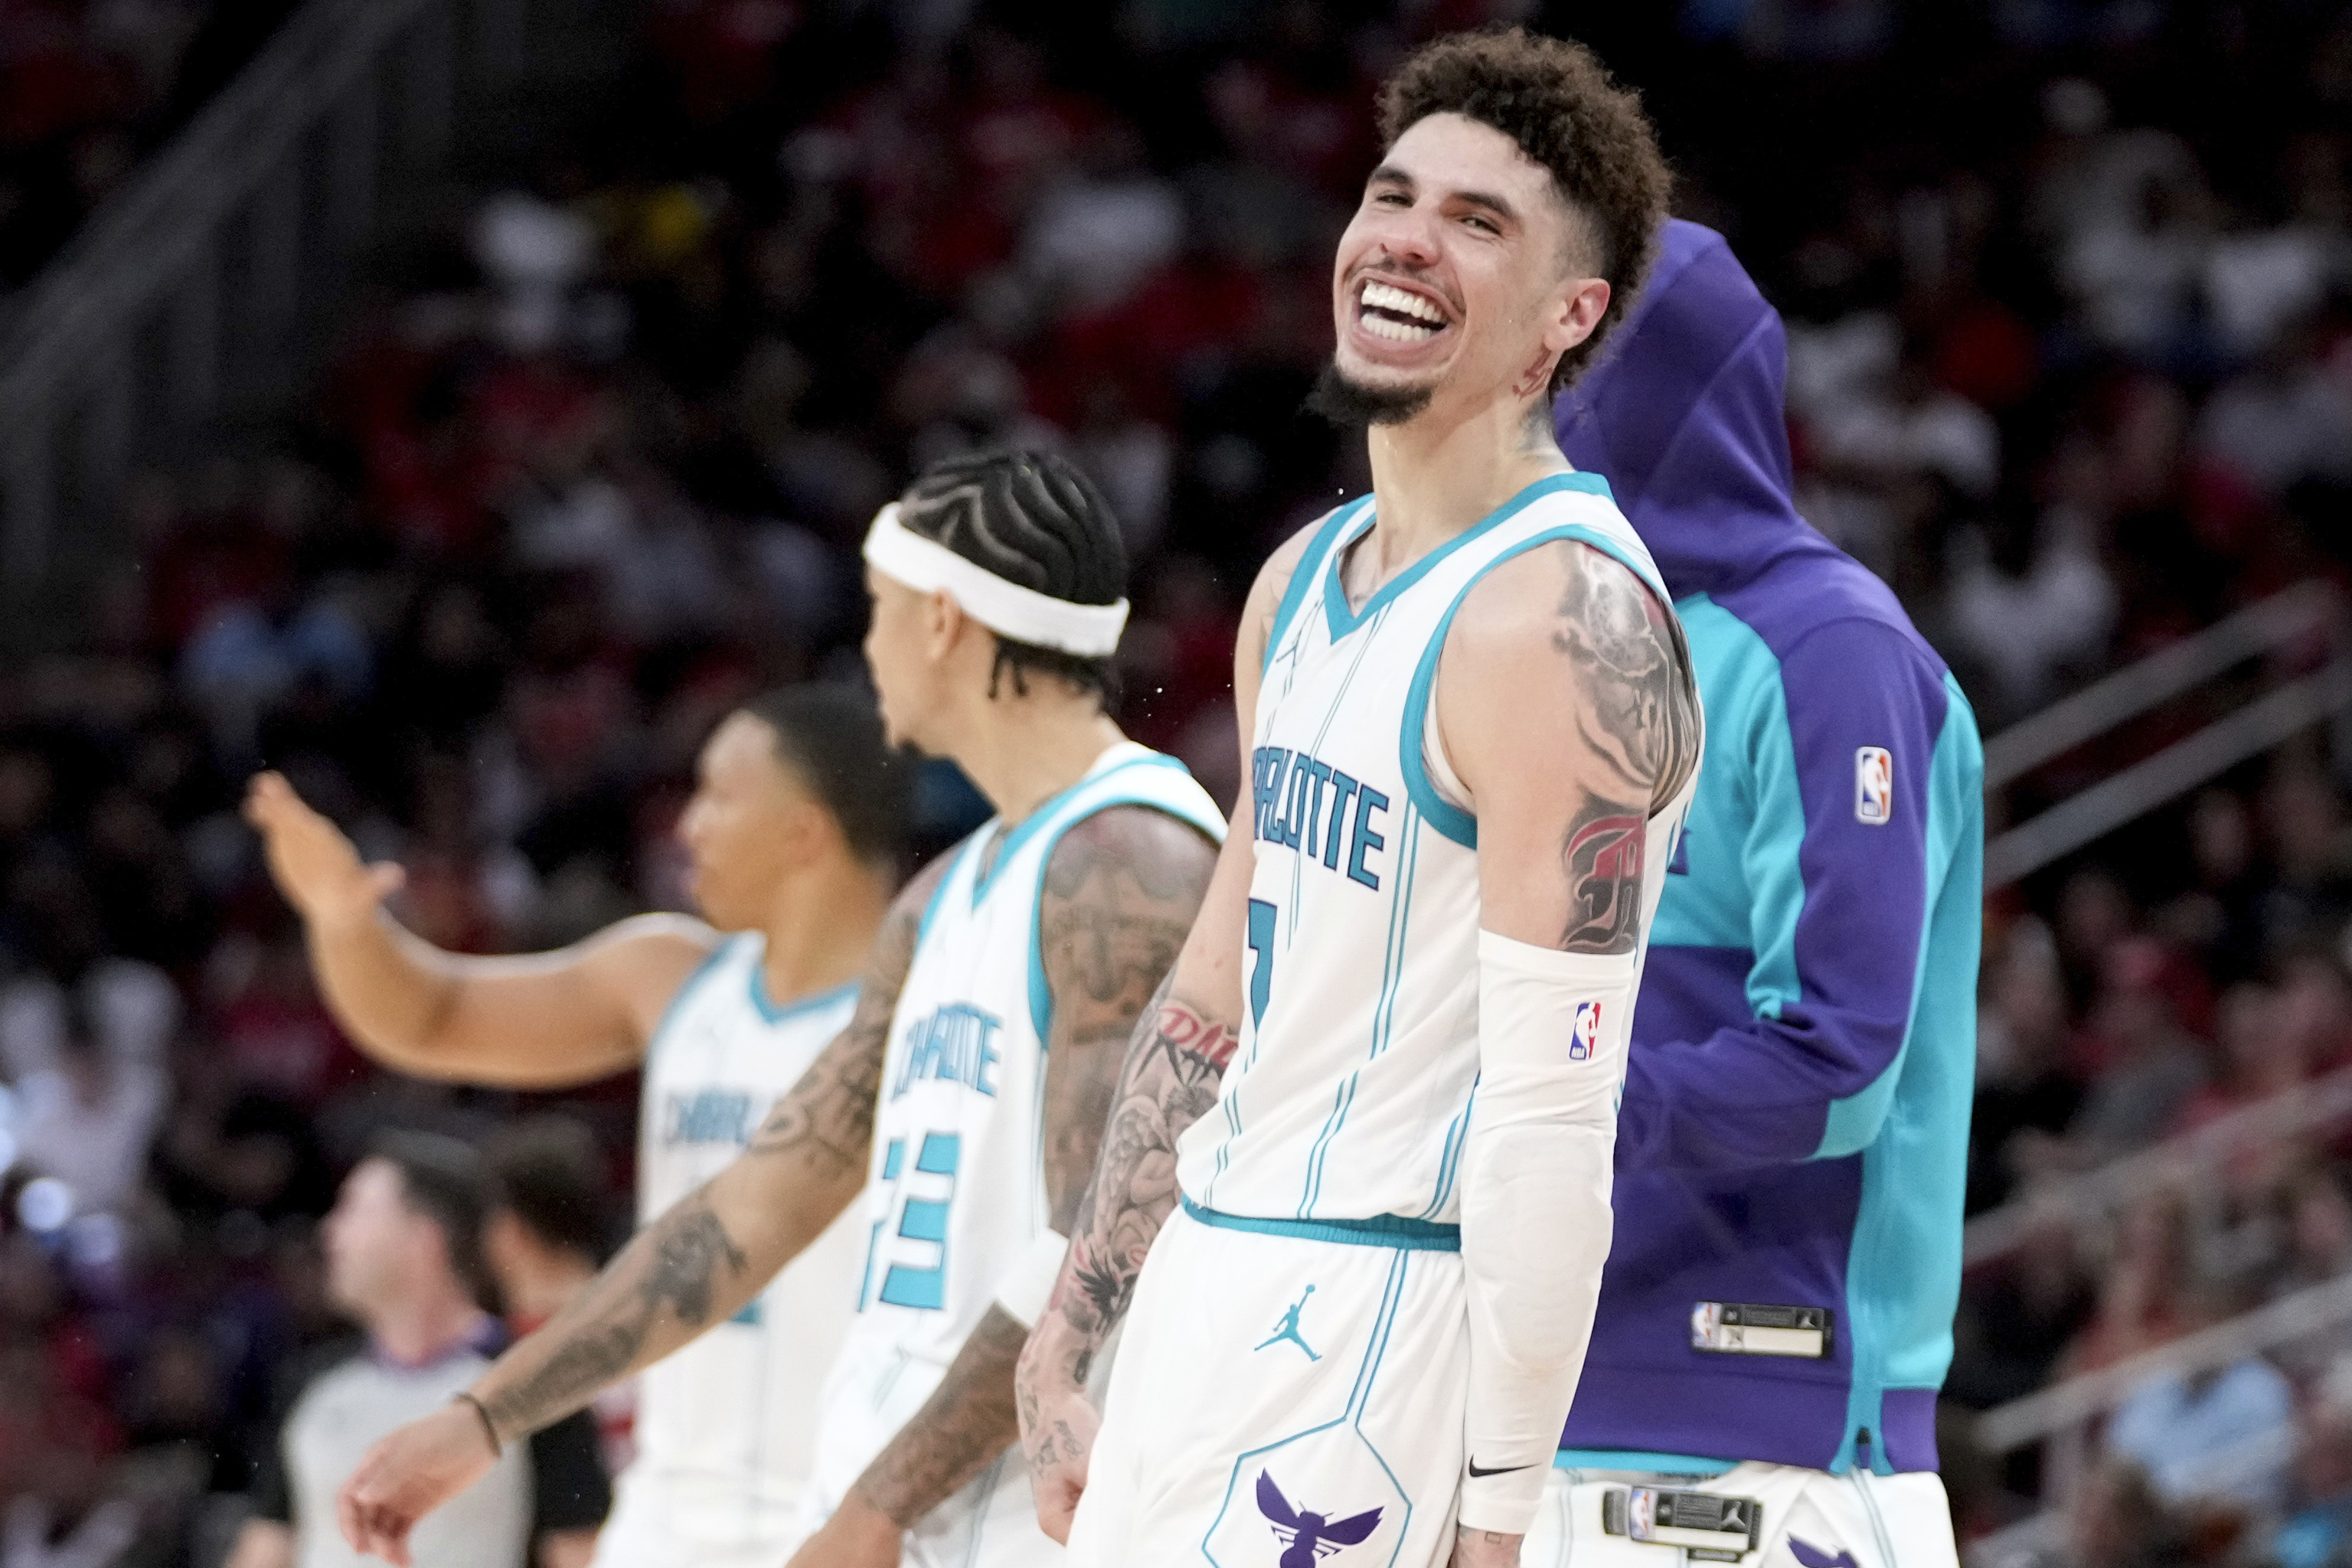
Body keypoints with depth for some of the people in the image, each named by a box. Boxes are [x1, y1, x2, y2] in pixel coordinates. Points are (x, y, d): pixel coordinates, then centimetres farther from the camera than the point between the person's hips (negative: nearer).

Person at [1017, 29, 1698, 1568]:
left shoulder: (1565, 620, -17)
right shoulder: (1307, 582, 12)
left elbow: (1552, 1121, -21)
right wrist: (1072, 1326, 20)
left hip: (1378, 1320, -9)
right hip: (1213, 1288, 9)